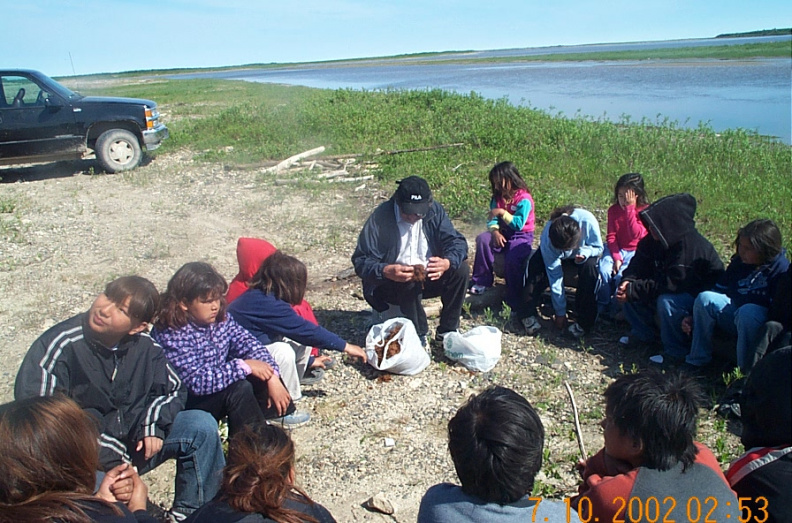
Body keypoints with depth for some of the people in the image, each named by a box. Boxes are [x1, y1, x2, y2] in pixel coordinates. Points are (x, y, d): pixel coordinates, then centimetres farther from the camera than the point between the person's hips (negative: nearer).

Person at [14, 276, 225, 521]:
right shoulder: (60, 345, -18)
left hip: (134, 444, 5)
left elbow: (173, 388, 10)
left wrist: (153, 425, -11)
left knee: (201, 425, -12)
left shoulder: (145, 346, -4)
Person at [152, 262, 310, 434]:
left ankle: (278, 412, 11)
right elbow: (197, 381, -33)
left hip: (219, 386, 7)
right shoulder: (171, 335, -26)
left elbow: (248, 343, -5)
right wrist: (244, 366, -32)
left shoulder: (221, 318, -6)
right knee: (239, 388, -29)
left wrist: (272, 378, -20)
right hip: (186, 405, -7)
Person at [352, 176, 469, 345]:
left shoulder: (435, 211, -6)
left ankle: (447, 331, -8)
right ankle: (419, 335, -16)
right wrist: (387, 271, -41)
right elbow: (361, 261, -20)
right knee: (409, 281, -35)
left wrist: (447, 263, -35)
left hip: (429, 276, 4)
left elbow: (457, 242, -11)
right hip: (391, 282, -4)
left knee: (461, 269, -19)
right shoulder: (380, 218, -17)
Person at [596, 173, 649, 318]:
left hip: (636, 251, -3)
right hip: (616, 249, 3)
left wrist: (629, 208, -25)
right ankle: (602, 307, -8)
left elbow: (636, 234, -24)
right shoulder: (613, 210, 0)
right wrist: (616, 257, -16)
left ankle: (616, 310, -7)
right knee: (604, 271, -25)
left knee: (622, 275, -28)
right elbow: (611, 236, -3)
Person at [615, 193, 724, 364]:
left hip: (702, 293, -8)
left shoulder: (691, 246, -32)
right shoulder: (654, 240, -8)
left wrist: (633, 290, -33)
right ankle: (642, 334, 12)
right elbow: (640, 264, -1)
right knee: (628, 290, -4)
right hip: (678, 287, 8)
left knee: (667, 301, -35)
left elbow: (672, 286, -34)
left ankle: (676, 353, -17)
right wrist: (628, 281, -23)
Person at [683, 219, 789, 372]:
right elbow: (718, 292, 12)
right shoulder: (738, 262, 7)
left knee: (748, 311, -37)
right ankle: (697, 360, -13)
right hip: (734, 314, 6)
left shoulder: (780, 268, -11)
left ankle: (746, 372, -24)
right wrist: (694, 319, 3)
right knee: (705, 298, -18)